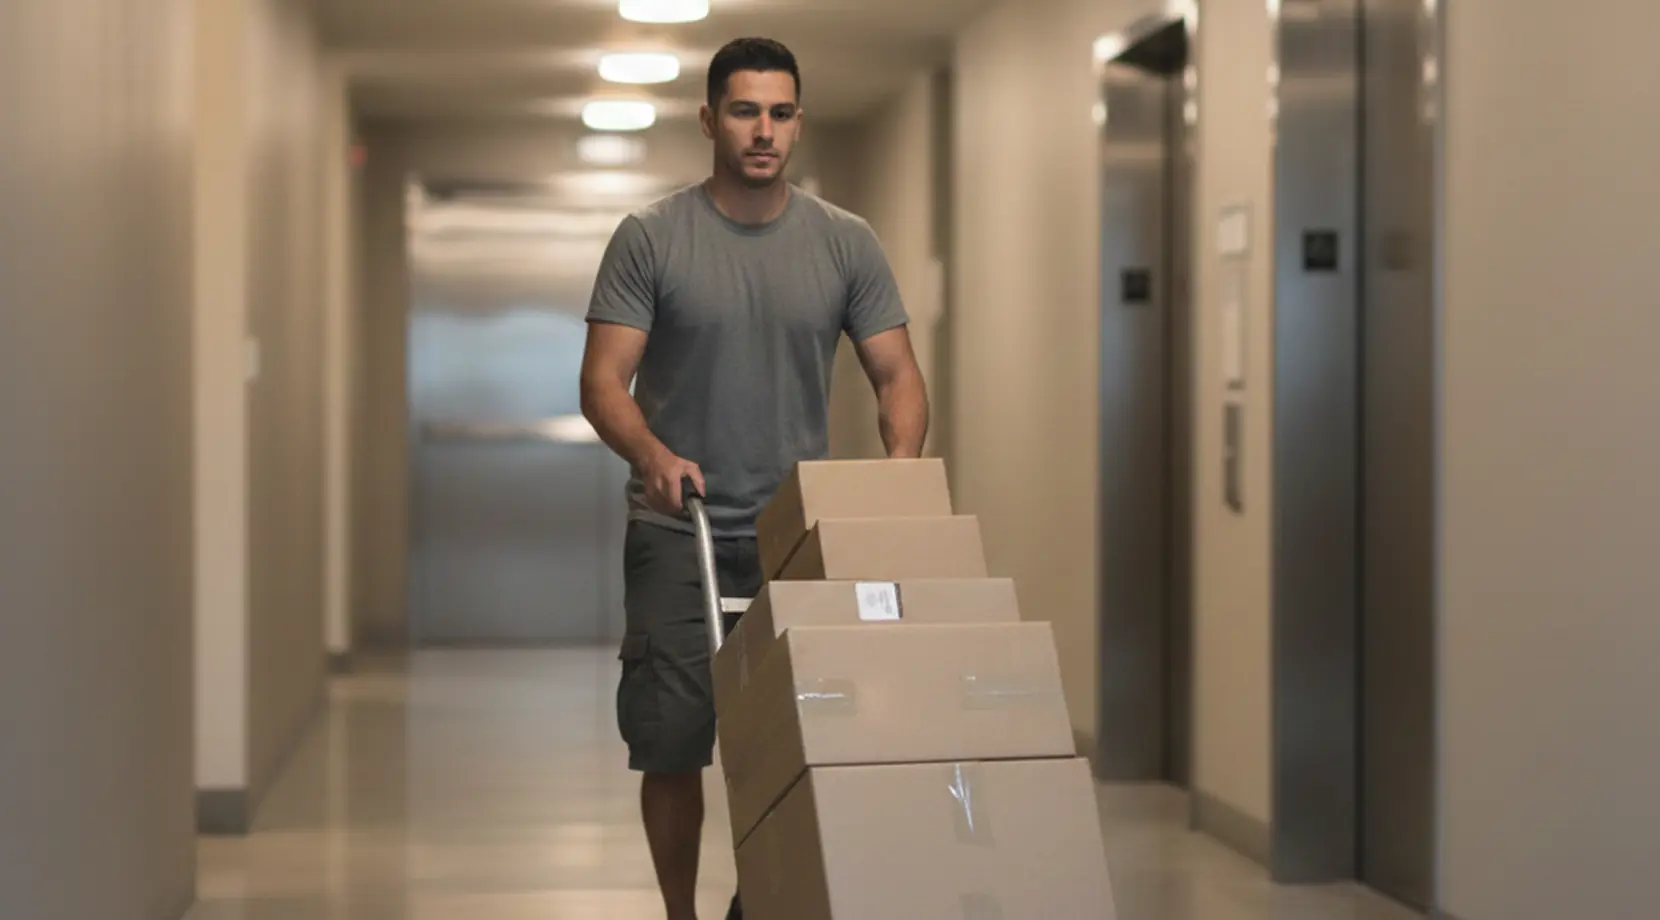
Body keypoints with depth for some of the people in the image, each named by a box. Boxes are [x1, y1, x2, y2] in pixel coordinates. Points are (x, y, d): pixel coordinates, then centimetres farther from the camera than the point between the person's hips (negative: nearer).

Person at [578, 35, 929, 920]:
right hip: (679, 533, -2)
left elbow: (894, 371, 2)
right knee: (671, 745, 1)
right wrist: (652, 455, -31)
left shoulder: (845, 243, 2)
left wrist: (899, 462, -19)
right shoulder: (651, 238, -6)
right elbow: (604, 380, -10)